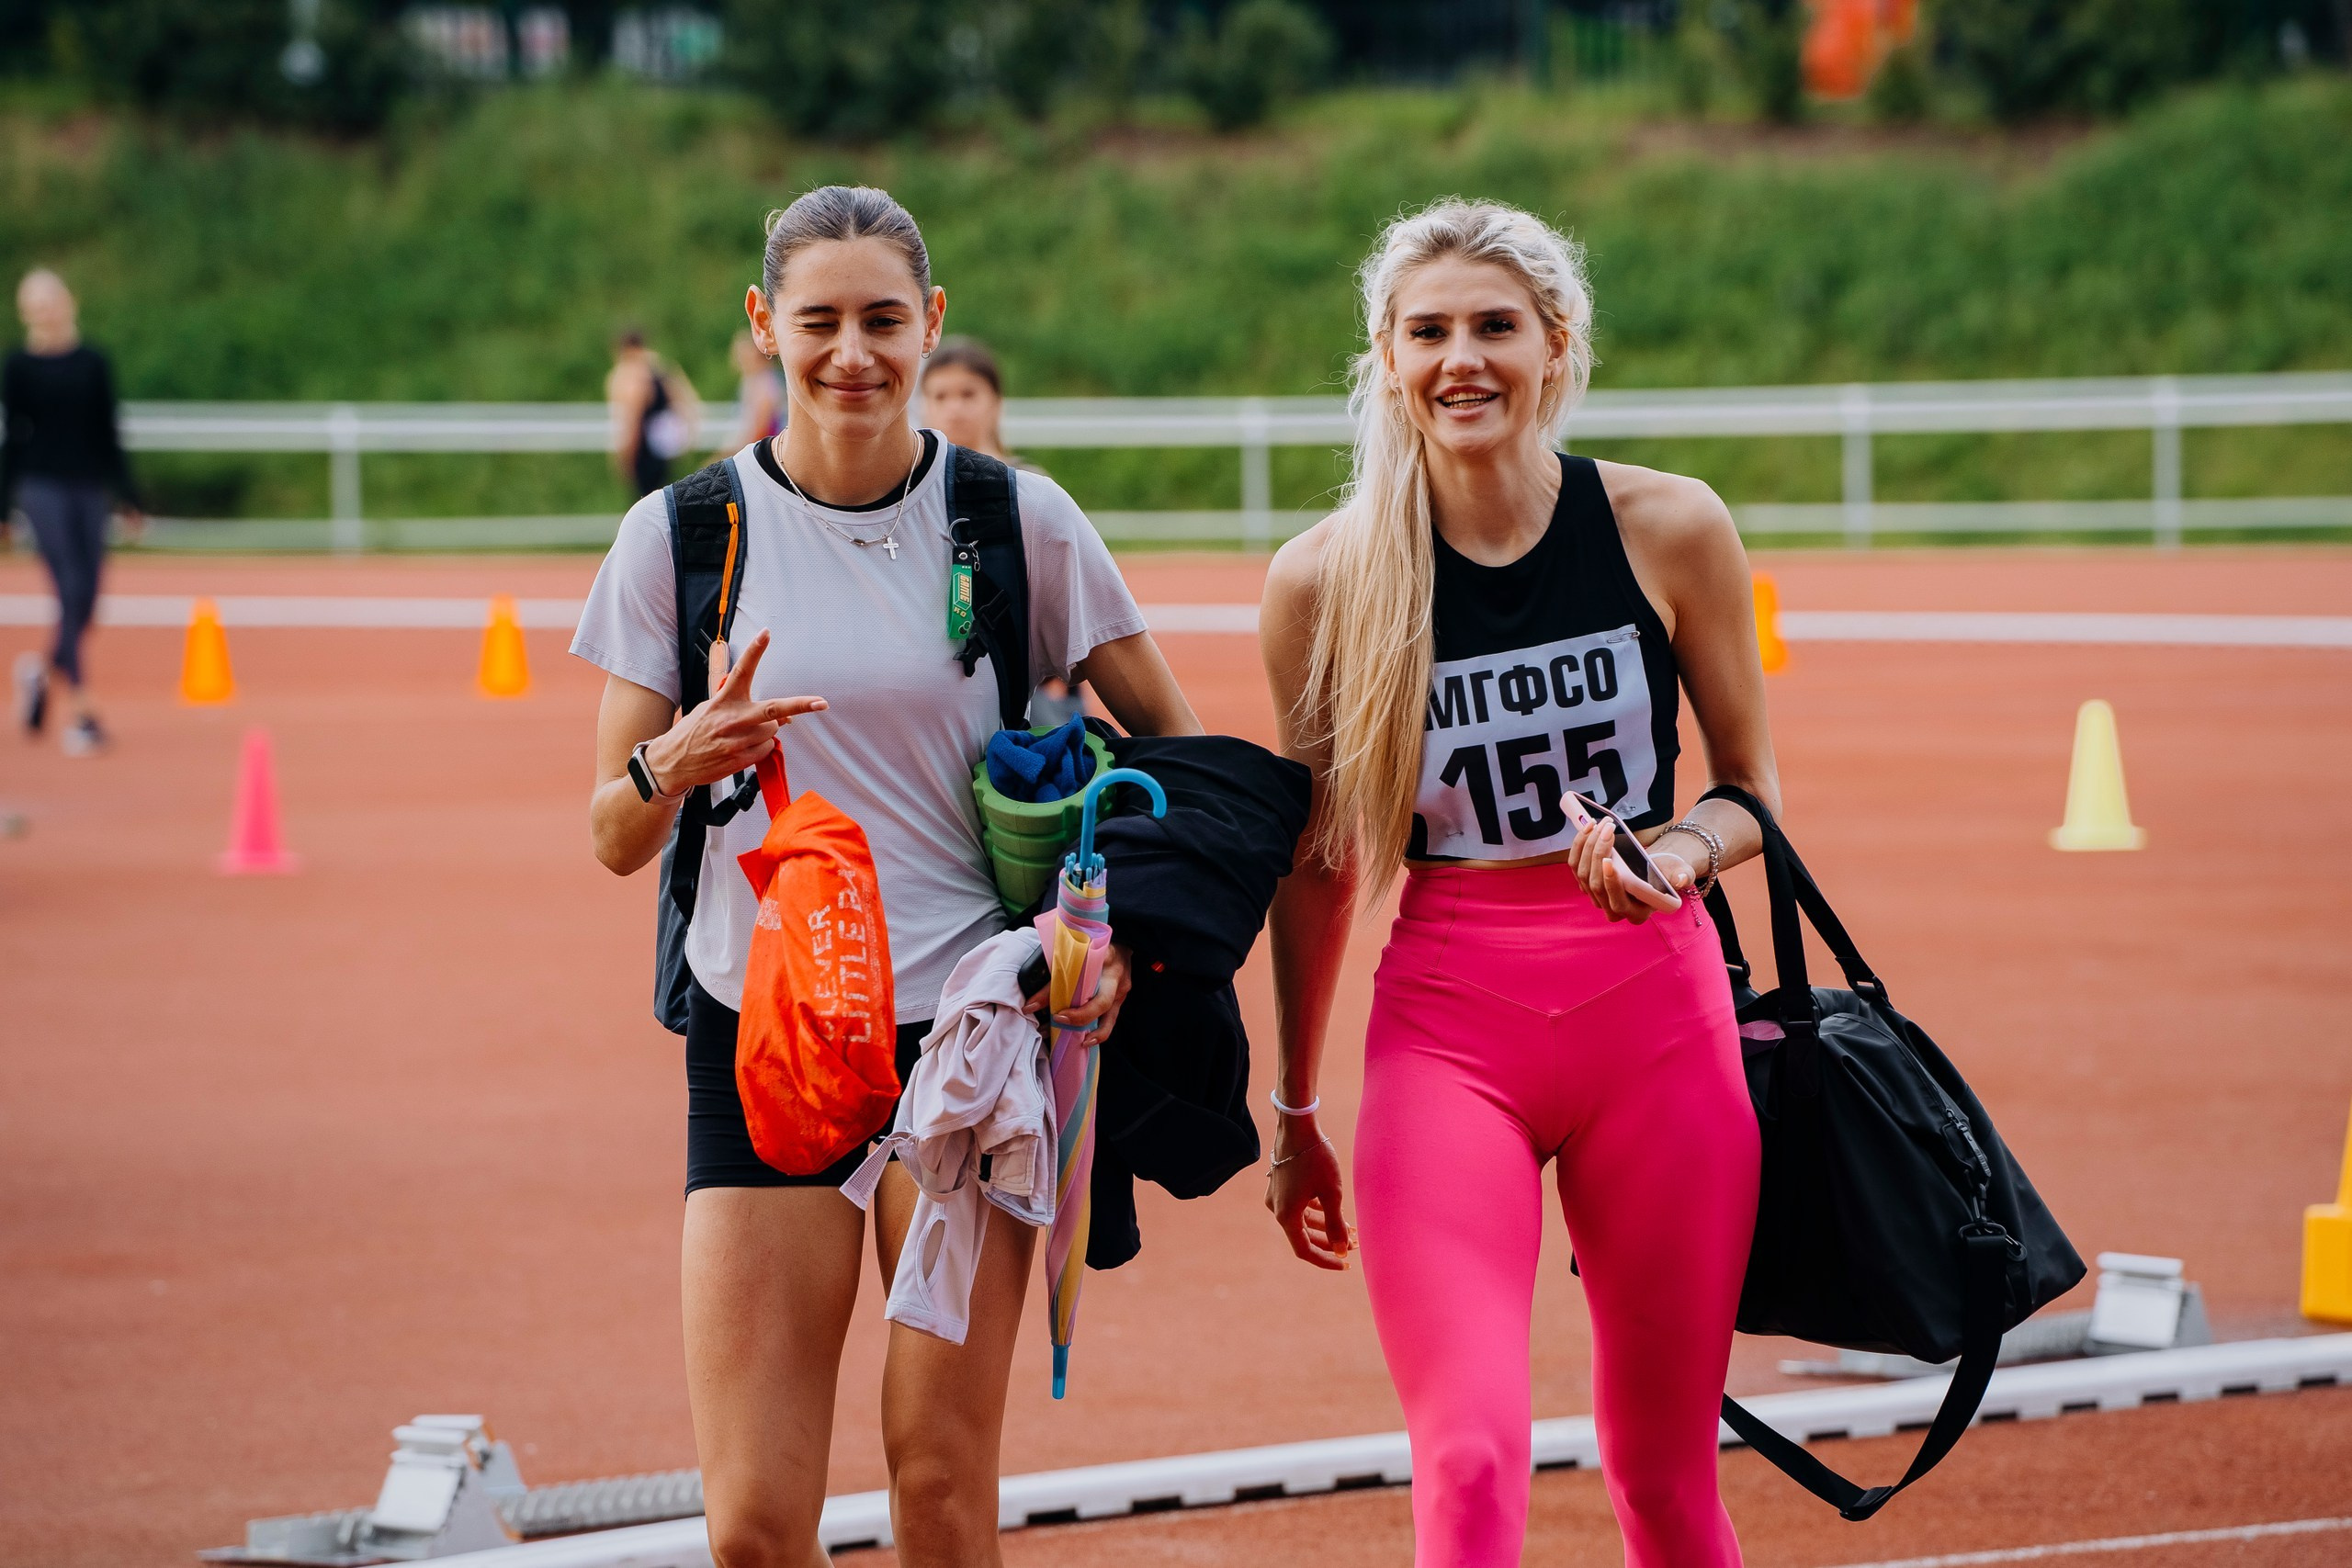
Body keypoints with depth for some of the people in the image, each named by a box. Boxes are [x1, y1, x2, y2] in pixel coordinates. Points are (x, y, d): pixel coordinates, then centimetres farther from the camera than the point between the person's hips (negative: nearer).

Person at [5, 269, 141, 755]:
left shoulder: (93, 364, 10)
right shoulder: (19, 368, 3)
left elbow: (109, 435, 13)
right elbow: (13, 438, 5)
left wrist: (127, 496, 10)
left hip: (90, 487, 3)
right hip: (43, 486, -3)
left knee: (86, 604, 2)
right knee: (72, 592, -16)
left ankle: (43, 669, 33)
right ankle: (82, 711, -17)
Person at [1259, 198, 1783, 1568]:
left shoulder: (1668, 528, -1)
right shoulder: (1327, 580, -1)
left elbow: (1755, 786, 9)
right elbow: (1321, 863, 11)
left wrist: (1680, 855, -14)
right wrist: (1295, 1111, 17)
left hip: (1653, 1009, 1)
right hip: (1444, 1027, -1)